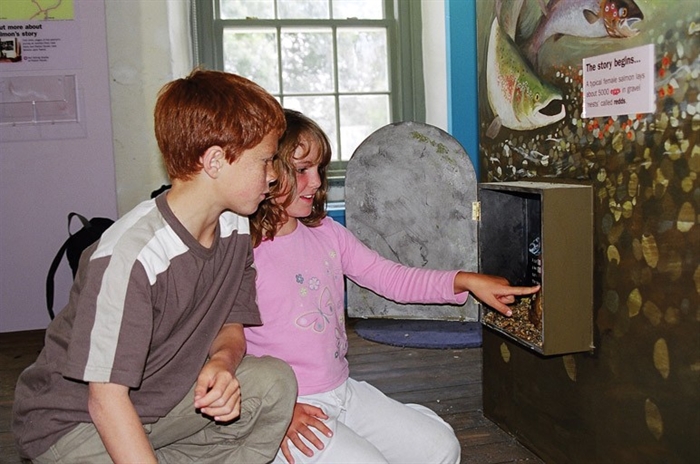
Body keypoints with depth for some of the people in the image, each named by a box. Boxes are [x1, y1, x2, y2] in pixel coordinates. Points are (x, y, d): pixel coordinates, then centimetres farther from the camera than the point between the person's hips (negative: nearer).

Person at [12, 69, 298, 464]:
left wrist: (221, 363, -19)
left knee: (275, 380, -14)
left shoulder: (234, 228, -6)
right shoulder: (130, 256, -29)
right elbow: (106, 400, -26)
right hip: (72, 420, -6)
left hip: (163, 400, 7)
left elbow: (231, 328, 3)